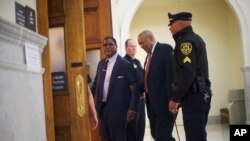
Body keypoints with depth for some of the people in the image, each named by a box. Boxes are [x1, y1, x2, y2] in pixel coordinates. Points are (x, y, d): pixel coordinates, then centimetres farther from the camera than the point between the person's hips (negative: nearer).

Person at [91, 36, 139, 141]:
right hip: (102, 108, 6)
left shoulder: (125, 64, -9)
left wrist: (132, 108, -16)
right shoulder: (101, 64, 11)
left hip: (117, 109, -6)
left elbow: (134, 87, -10)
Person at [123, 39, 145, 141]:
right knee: (132, 126, 1)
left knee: (140, 125, 13)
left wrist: (143, 92, 5)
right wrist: (136, 94, -14)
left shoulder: (137, 62, 16)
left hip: (140, 98, 8)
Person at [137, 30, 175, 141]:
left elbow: (172, 75, -17)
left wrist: (172, 100, -21)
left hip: (164, 102, -9)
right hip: (152, 102, 9)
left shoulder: (165, 49, -9)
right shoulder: (149, 54, 18)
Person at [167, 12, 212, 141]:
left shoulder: (186, 41, -12)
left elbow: (187, 73, -22)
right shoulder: (195, 39, 18)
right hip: (200, 94, 10)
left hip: (193, 96, -10)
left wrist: (175, 98, -17)